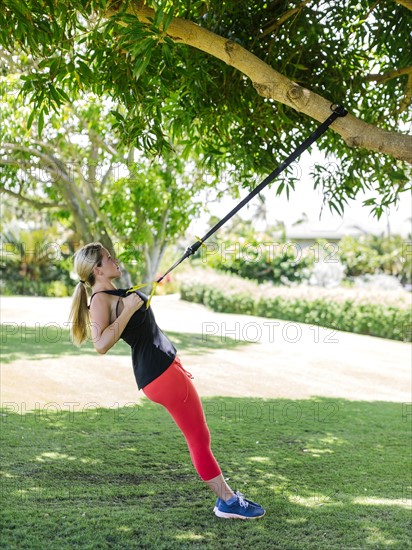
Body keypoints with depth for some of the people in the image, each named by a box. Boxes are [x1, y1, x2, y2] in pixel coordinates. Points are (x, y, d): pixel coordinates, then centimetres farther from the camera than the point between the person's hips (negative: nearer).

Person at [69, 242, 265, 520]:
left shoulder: (113, 293, 15)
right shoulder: (100, 300, -15)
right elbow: (101, 344, -29)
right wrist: (128, 310, -27)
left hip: (168, 364, 10)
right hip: (159, 372, -10)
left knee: (199, 435, 13)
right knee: (199, 437, -4)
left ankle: (226, 495, 20)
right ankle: (227, 502, 6)